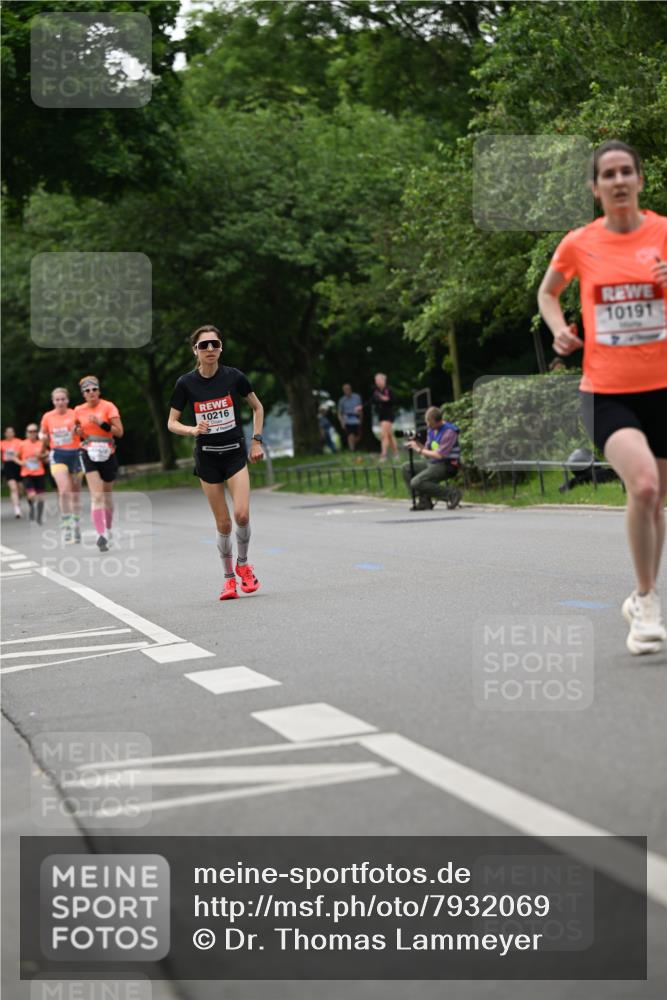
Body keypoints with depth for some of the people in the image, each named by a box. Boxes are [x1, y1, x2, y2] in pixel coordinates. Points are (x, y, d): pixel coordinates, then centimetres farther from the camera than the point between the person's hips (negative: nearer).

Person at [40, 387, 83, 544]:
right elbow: (43, 434, 17)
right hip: (58, 455, -1)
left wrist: (78, 430, -16)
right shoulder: (47, 417, 4)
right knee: (64, 490, -19)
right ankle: (65, 527, -13)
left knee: (75, 492, 10)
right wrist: (43, 437, -5)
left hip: (74, 453, 1)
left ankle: (76, 525, 27)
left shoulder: (75, 415, -1)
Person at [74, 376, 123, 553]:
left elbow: (119, 432, -10)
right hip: (89, 454, 0)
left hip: (107, 454, 0)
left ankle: (108, 529, 38)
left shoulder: (108, 406, -4)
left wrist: (101, 423, -21)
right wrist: (79, 431, -1)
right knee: (96, 496, -16)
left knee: (107, 494, 14)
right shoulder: (78, 410, 6)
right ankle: (101, 535, -24)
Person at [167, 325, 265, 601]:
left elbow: (257, 407, 10)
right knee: (223, 523, 1)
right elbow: (171, 423, 2)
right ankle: (229, 578, 19)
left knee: (241, 514, -16)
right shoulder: (186, 383, -6)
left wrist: (256, 440, 4)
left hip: (235, 453, 0)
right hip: (207, 456, 0)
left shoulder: (234, 377, -6)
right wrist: (193, 430, -18)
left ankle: (243, 564, 11)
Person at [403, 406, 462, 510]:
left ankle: (451, 493, -12)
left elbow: (439, 455, -21)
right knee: (407, 468, 4)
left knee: (416, 483, -20)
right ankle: (424, 501, -2)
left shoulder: (449, 431, -15)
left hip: (446, 466, -9)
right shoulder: (431, 430, 11)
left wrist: (419, 450, -14)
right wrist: (417, 443, -6)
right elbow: (427, 454, 12)